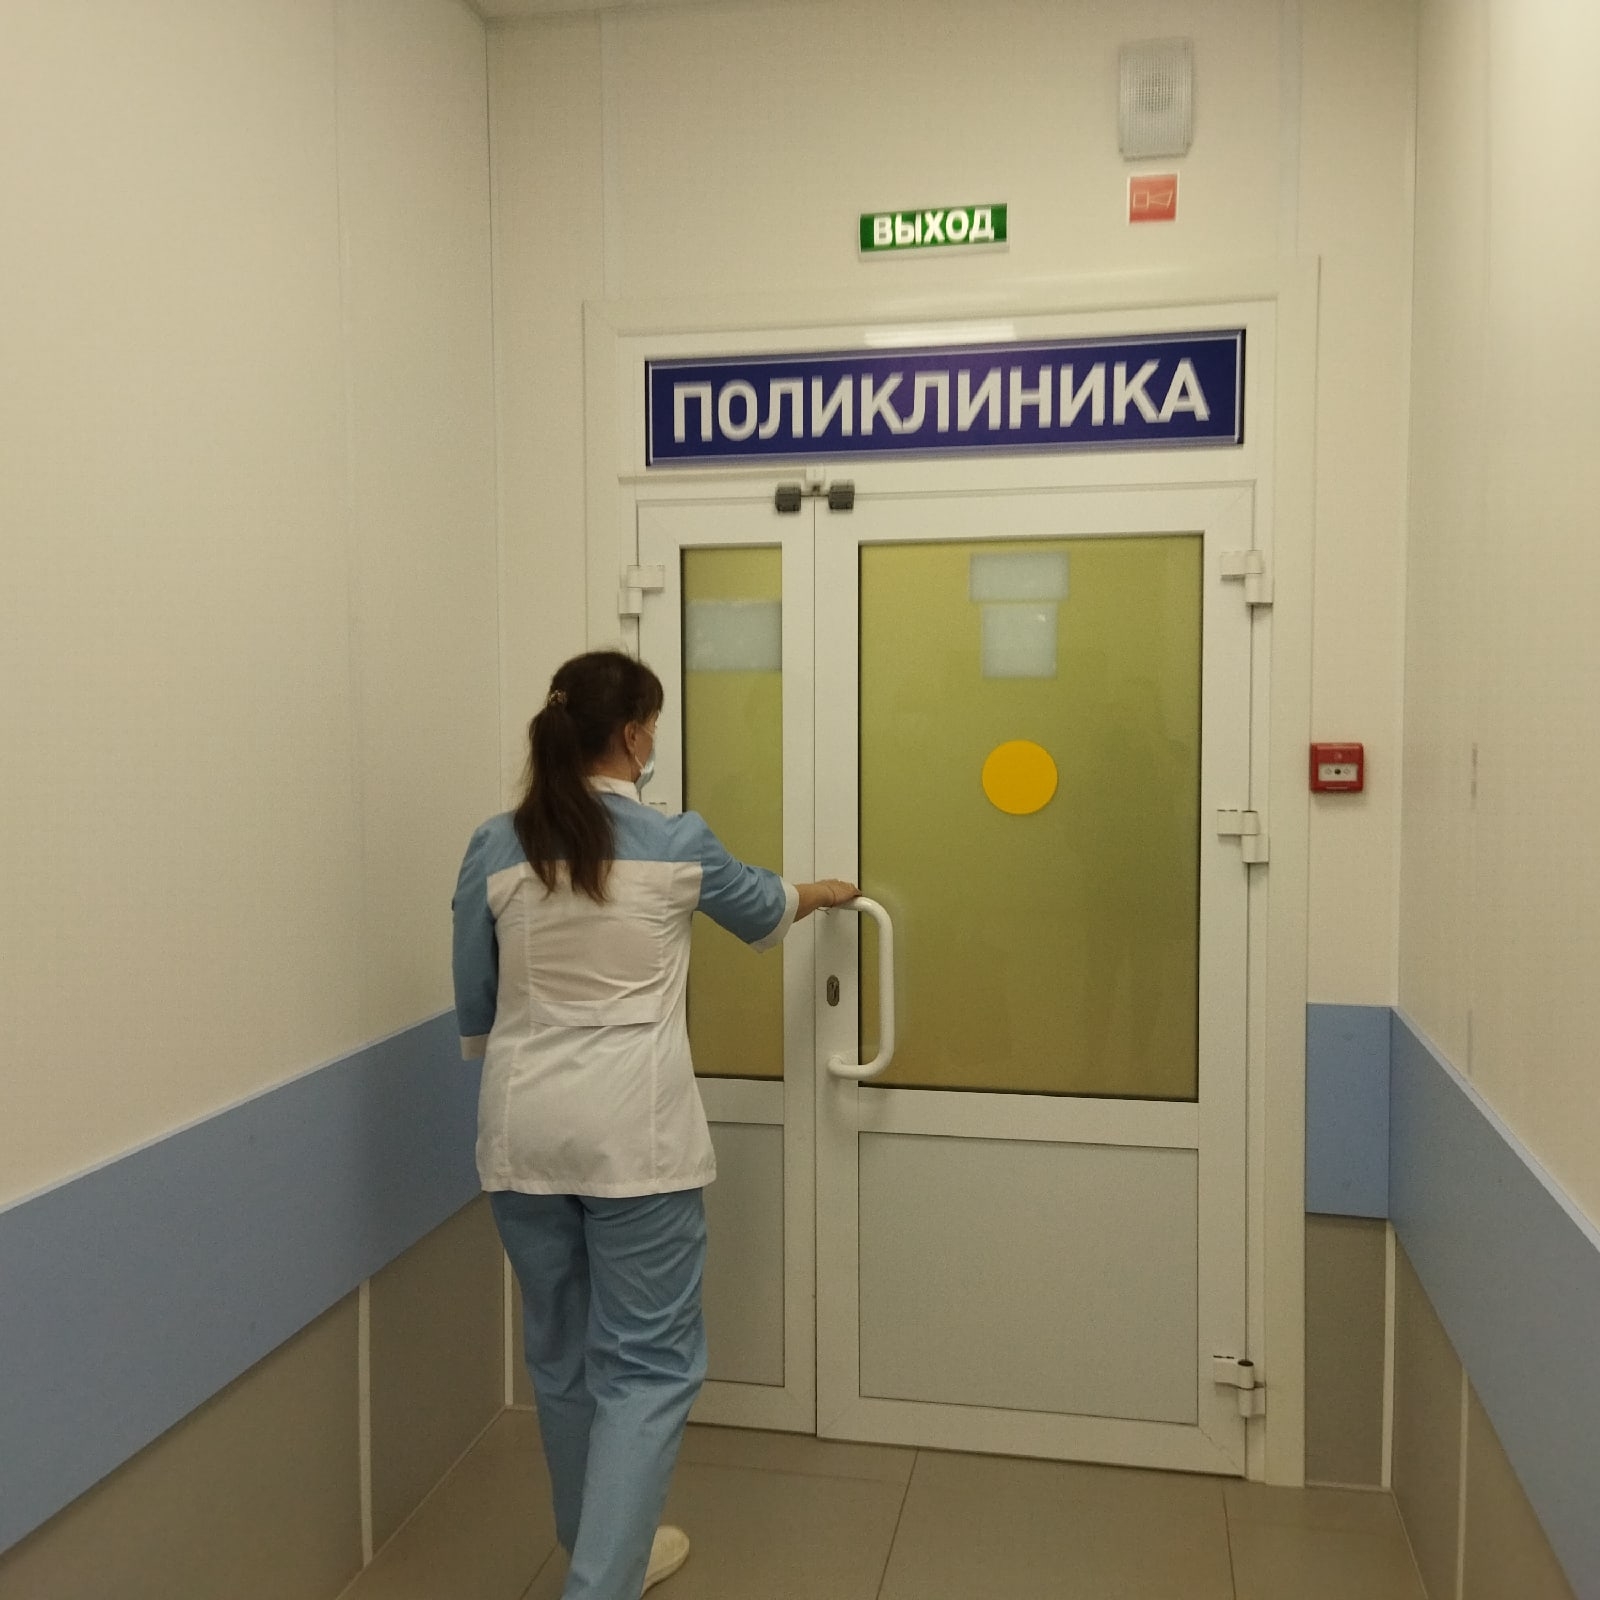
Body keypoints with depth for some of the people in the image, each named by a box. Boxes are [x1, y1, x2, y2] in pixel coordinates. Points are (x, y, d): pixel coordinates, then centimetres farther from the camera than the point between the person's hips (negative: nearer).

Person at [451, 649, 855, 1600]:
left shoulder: (496, 849, -1)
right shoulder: (676, 844, -6)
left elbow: (474, 1011, 7)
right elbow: (761, 910, 15)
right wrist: (822, 894, 37)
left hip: (524, 1134, 4)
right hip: (634, 1134, -4)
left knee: (564, 1353, 20)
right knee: (648, 1363, 7)